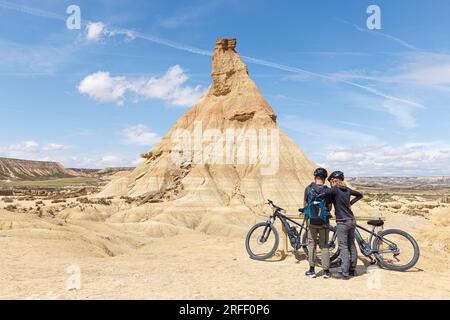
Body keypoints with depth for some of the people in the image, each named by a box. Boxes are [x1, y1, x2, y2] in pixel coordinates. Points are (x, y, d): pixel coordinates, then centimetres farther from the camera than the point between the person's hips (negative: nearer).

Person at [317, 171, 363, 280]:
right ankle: (352, 270, 24)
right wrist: (350, 203, 16)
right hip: (352, 221, 7)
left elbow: (323, 194, -29)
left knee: (343, 247, -4)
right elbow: (360, 195, 25)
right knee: (352, 245, 14)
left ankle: (344, 273, -3)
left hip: (342, 222, -7)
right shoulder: (347, 189, 10)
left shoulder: (335, 189, -12)